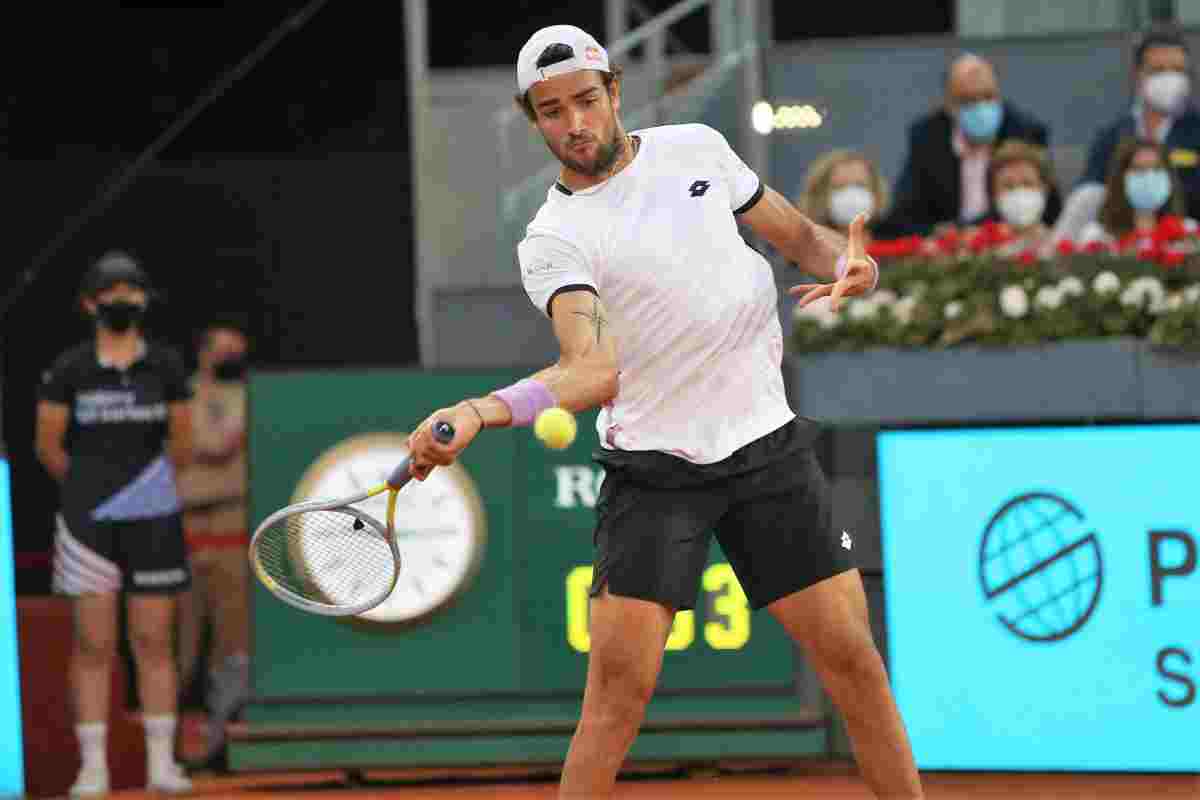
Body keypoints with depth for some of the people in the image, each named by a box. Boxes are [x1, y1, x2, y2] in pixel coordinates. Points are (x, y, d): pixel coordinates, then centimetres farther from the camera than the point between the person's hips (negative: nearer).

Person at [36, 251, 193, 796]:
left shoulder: (166, 367, 2)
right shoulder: (69, 370, -2)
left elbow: (182, 443, 11)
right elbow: (48, 446, 6)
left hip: (153, 520, 1)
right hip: (89, 521, -1)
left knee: (154, 642, 3)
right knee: (94, 645, -1)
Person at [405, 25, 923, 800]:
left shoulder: (697, 148, 6)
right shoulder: (552, 241, -6)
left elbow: (799, 234, 19)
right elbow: (593, 370, -23)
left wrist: (851, 264, -4)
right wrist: (476, 412, -40)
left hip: (768, 445, 3)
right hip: (653, 468, -3)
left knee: (853, 658, 1)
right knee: (621, 678, -12)